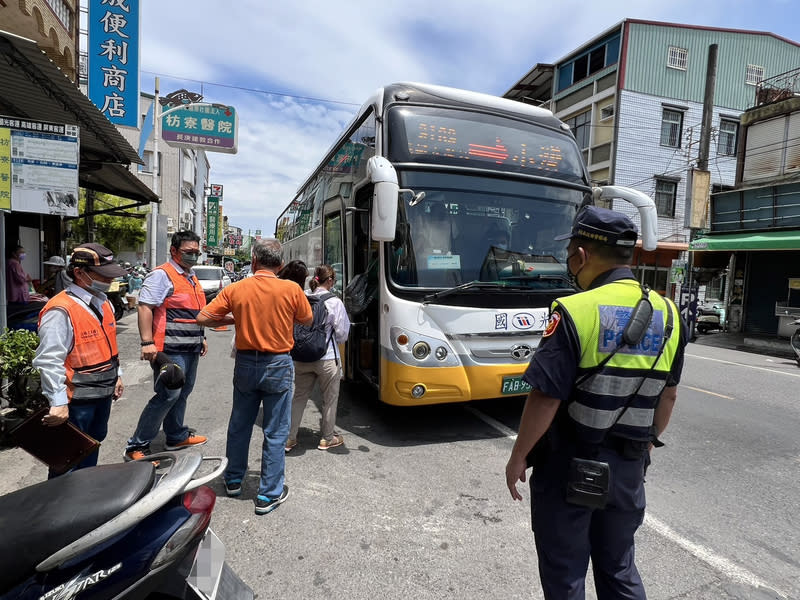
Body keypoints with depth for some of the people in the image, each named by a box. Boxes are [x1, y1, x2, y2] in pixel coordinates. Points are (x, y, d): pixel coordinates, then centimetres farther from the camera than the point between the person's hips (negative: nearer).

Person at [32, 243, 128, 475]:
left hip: (103, 394, 9)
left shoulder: (103, 303, 6)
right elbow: (49, 361, -26)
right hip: (76, 400, -9)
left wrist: (116, 375, 19)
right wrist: (58, 403, -26)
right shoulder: (61, 311, -23)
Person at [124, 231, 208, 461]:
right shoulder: (162, 275, -10)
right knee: (168, 396, -8)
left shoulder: (192, 278, 18)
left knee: (182, 393, 17)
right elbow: (144, 306, -18)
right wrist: (147, 342, -24)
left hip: (191, 349, 9)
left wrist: (200, 338, 25)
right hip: (171, 349, -9)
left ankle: (176, 436, 31)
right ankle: (137, 446, 4)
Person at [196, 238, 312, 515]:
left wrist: (233, 319, 9)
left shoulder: (235, 289, -6)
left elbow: (203, 317, -3)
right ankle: (269, 494, 17)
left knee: (239, 426, 21)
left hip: (245, 363, 3)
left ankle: (233, 479, 39)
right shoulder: (291, 289, -12)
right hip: (278, 365, -3)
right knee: (275, 433, 8)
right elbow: (307, 320, 3)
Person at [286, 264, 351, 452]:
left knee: (299, 396, 17)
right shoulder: (334, 302, -13)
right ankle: (327, 438, 26)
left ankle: (289, 438, 23)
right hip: (327, 358, -4)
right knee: (330, 399, 13)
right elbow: (342, 333, -8)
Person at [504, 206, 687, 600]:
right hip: (628, 468, 6)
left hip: (568, 466, -6)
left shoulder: (575, 312, -22)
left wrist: (518, 458, -8)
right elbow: (668, 396, 8)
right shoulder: (667, 314, -1)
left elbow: (545, 399, -21)